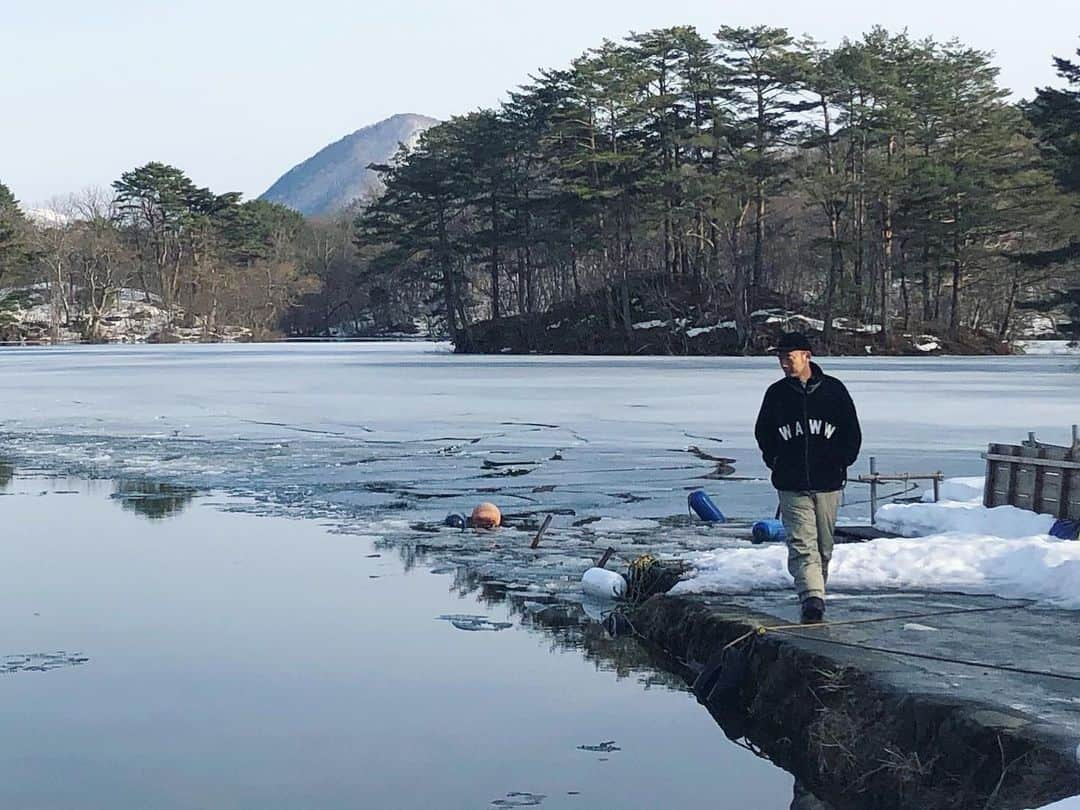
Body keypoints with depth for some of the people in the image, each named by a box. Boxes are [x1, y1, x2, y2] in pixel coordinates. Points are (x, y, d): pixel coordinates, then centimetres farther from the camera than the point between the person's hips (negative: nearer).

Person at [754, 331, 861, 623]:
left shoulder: (833, 389, 2)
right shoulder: (776, 393, 4)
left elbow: (852, 433, 8)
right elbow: (763, 433, 17)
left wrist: (840, 463, 2)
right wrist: (776, 463, 9)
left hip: (828, 482, 1)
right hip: (792, 485, -1)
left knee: (824, 546, 10)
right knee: (802, 545, -13)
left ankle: (814, 593, 26)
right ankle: (812, 599, -22)